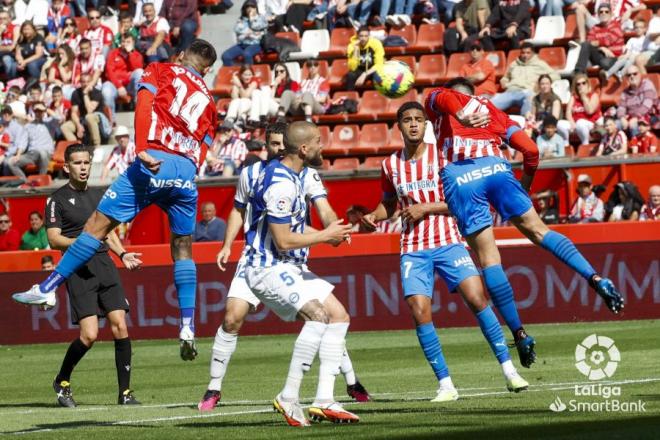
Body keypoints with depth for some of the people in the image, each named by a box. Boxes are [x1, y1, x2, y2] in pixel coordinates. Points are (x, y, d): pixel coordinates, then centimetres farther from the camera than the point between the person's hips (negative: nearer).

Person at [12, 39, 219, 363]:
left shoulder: (160, 72, 15)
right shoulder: (207, 100, 26)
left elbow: (144, 105, -4)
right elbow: (203, 149, 16)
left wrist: (142, 149, -15)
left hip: (155, 163, -4)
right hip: (187, 172, 4)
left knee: (99, 223, -2)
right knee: (183, 247, 15)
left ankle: (47, 289, -3)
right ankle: (187, 327, 6)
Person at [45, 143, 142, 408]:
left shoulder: (99, 196, 19)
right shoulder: (58, 199, 1)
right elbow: (53, 239, -6)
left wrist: (122, 254, 13)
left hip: (104, 265, 5)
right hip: (79, 270, -5)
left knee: (120, 325, -7)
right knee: (90, 334, -14)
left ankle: (125, 392, 0)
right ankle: (62, 381, 11)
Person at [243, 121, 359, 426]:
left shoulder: (287, 175, 13)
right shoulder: (281, 184, -21)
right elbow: (283, 241, -22)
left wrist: (324, 235, 14)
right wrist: (325, 235, -10)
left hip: (290, 267, 11)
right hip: (268, 268, -11)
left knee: (339, 316, 5)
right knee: (319, 315, -27)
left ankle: (324, 400, 0)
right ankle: (288, 397, -21)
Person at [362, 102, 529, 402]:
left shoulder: (441, 156, -2)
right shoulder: (391, 165, 7)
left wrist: (426, 208, -14)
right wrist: (373, 217, 2)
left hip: (448, 242, -2)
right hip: (413, 250, 2)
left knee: (477, 299, -15)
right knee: (420, 312, -13)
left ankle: (509, 371, -7)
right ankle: (445, 384, -4)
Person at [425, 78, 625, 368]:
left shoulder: (437, 102, 24)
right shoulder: (493, 111, 31)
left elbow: (444, 98, -4)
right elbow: (530, 150, 19)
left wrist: (460, 116, -24)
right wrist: (525, 185, 34)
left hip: (458, 177, -2)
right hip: (495, 168, 2)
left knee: (488, 257, -1)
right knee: (537, 230, 9)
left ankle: (519, 333, -1)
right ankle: (596, 280, -7)